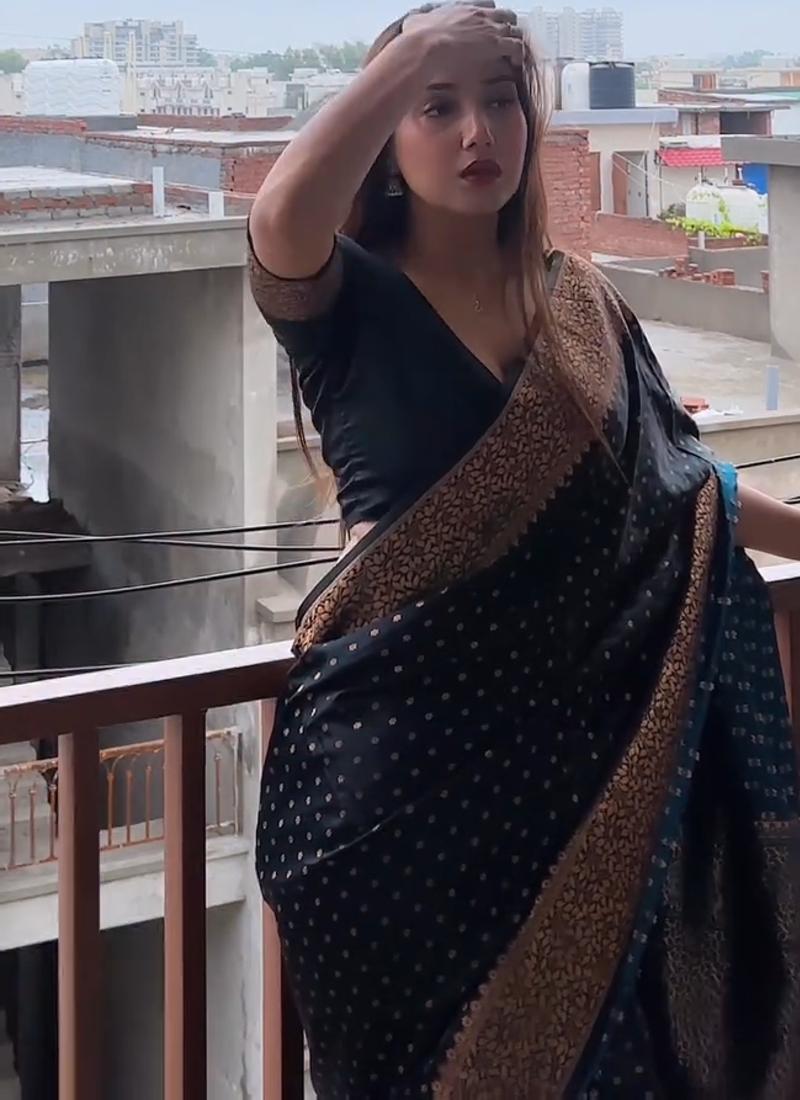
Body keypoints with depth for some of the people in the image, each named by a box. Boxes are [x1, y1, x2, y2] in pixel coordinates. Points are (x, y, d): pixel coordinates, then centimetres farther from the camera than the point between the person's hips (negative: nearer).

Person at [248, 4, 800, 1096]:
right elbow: (281, 218, -28)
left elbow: (673, 485, 17)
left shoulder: (579, 302, 10)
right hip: (397, 729, -4)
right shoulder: (348, 298, -5)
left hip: (567, 716, 4)